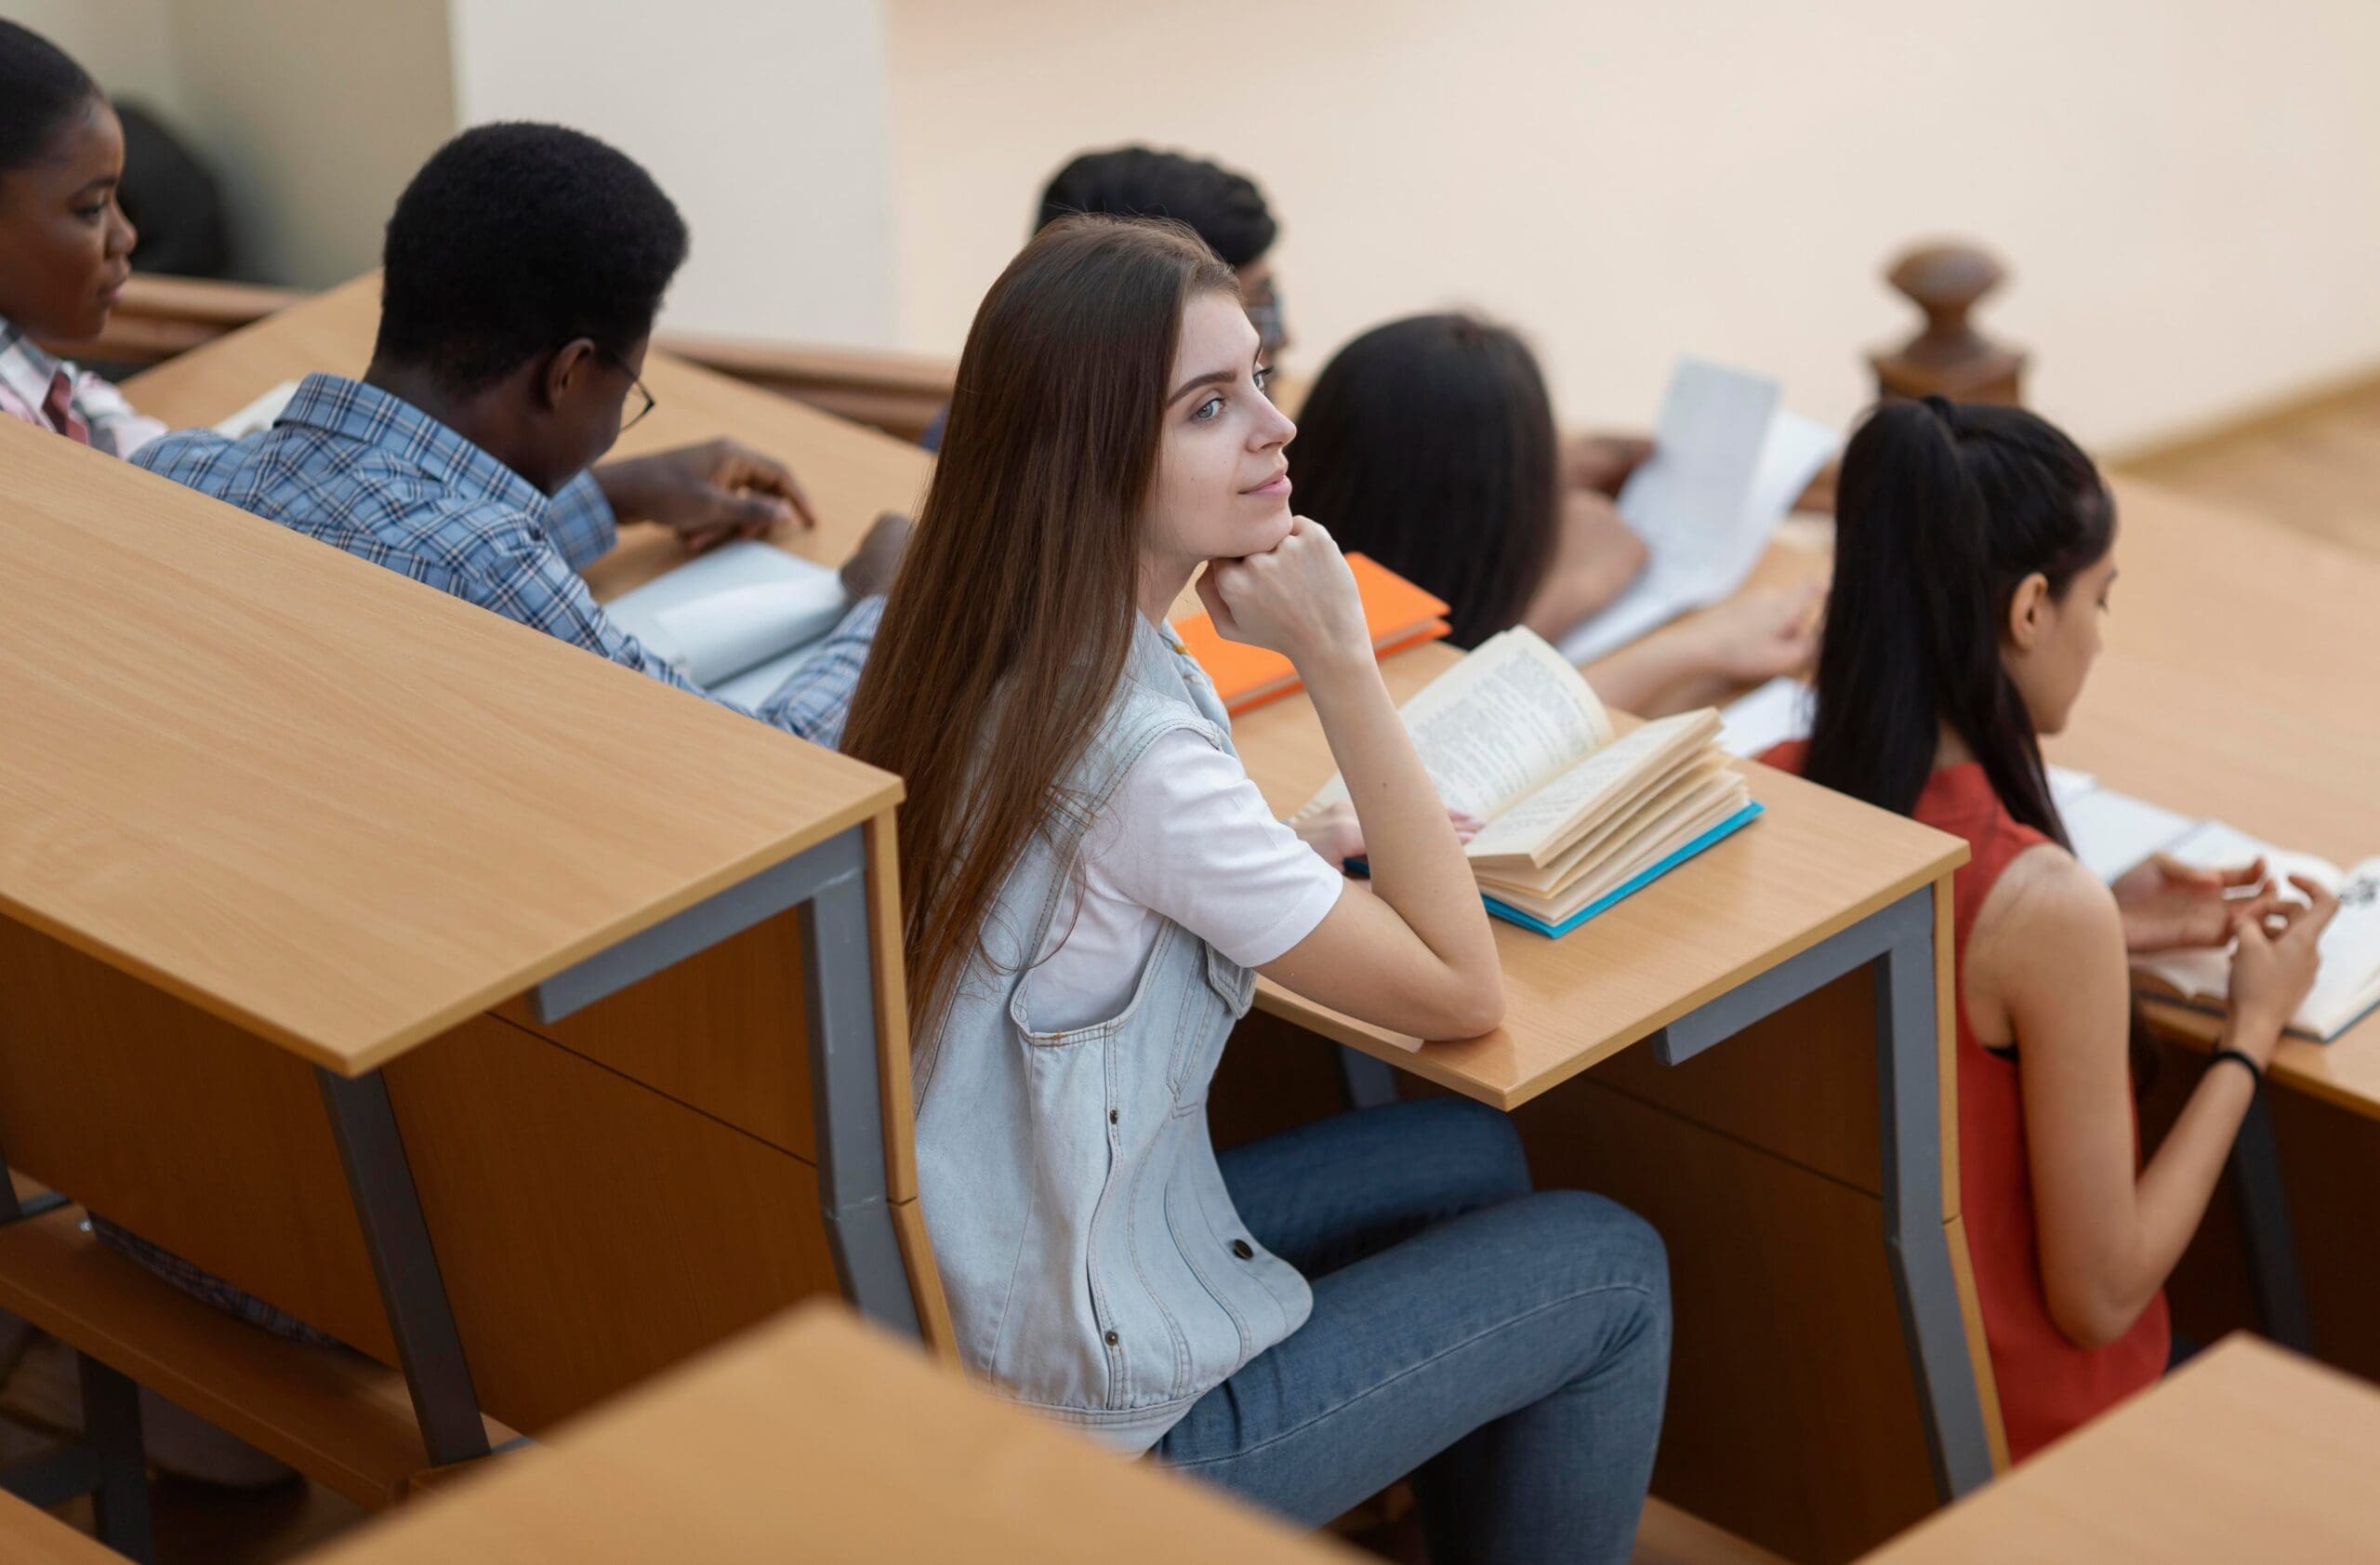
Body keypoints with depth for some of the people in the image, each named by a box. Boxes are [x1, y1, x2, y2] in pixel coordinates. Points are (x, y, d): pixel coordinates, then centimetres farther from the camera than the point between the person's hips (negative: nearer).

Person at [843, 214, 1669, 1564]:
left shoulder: (969, 654, -2)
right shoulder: (1133, 753, -29)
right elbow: (1461, 992, -17)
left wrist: (1349, 843, 3)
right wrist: (1339, 659, -18)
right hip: (1095, 1430, -8)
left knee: (1468, 1156, 22)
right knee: (1611, 1270, 5)